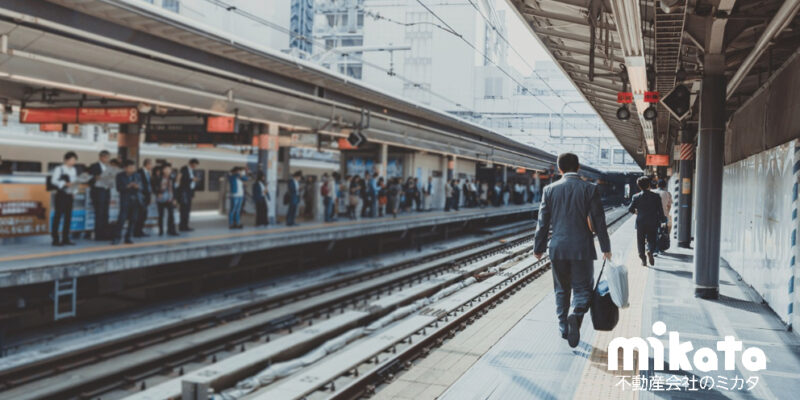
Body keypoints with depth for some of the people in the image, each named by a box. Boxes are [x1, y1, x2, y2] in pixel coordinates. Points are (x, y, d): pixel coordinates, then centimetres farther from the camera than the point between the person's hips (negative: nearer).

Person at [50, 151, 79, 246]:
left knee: (68, 216, 6)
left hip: (69, 195, 7)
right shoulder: (59, 169, -5)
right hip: (61, 194, -7)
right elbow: (54, 181, -11)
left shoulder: (73, 170, 15)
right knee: (58, 216, -7)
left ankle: (65, 239, 11)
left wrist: (73, 192, 5)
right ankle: (55, 239, -6)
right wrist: (65, 184, -21)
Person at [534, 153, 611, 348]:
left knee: (562, 290, 15)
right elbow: (598, 220, -3)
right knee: (583, 289, 6)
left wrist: (538, 248, 13)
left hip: (558, 248, 2)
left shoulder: (550, 189, 1)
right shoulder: (590, 189, -5)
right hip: (582, 248, -2)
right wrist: (605, 248, 4)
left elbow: (543, 221, 4)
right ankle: (576, 315, -21)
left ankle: (564, 327, 17)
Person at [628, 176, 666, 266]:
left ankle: (643, 260, 10)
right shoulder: (656, 197, -6)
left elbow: (630, 209, 0)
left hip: (640, 223, 0)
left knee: (641, 242, 12)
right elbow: (660, 211, -4)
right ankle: (650, 251, -17)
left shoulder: (636, 197, -6)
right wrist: (662, 220, 10)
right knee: (652, 240, 12)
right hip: (653, 224, 0)